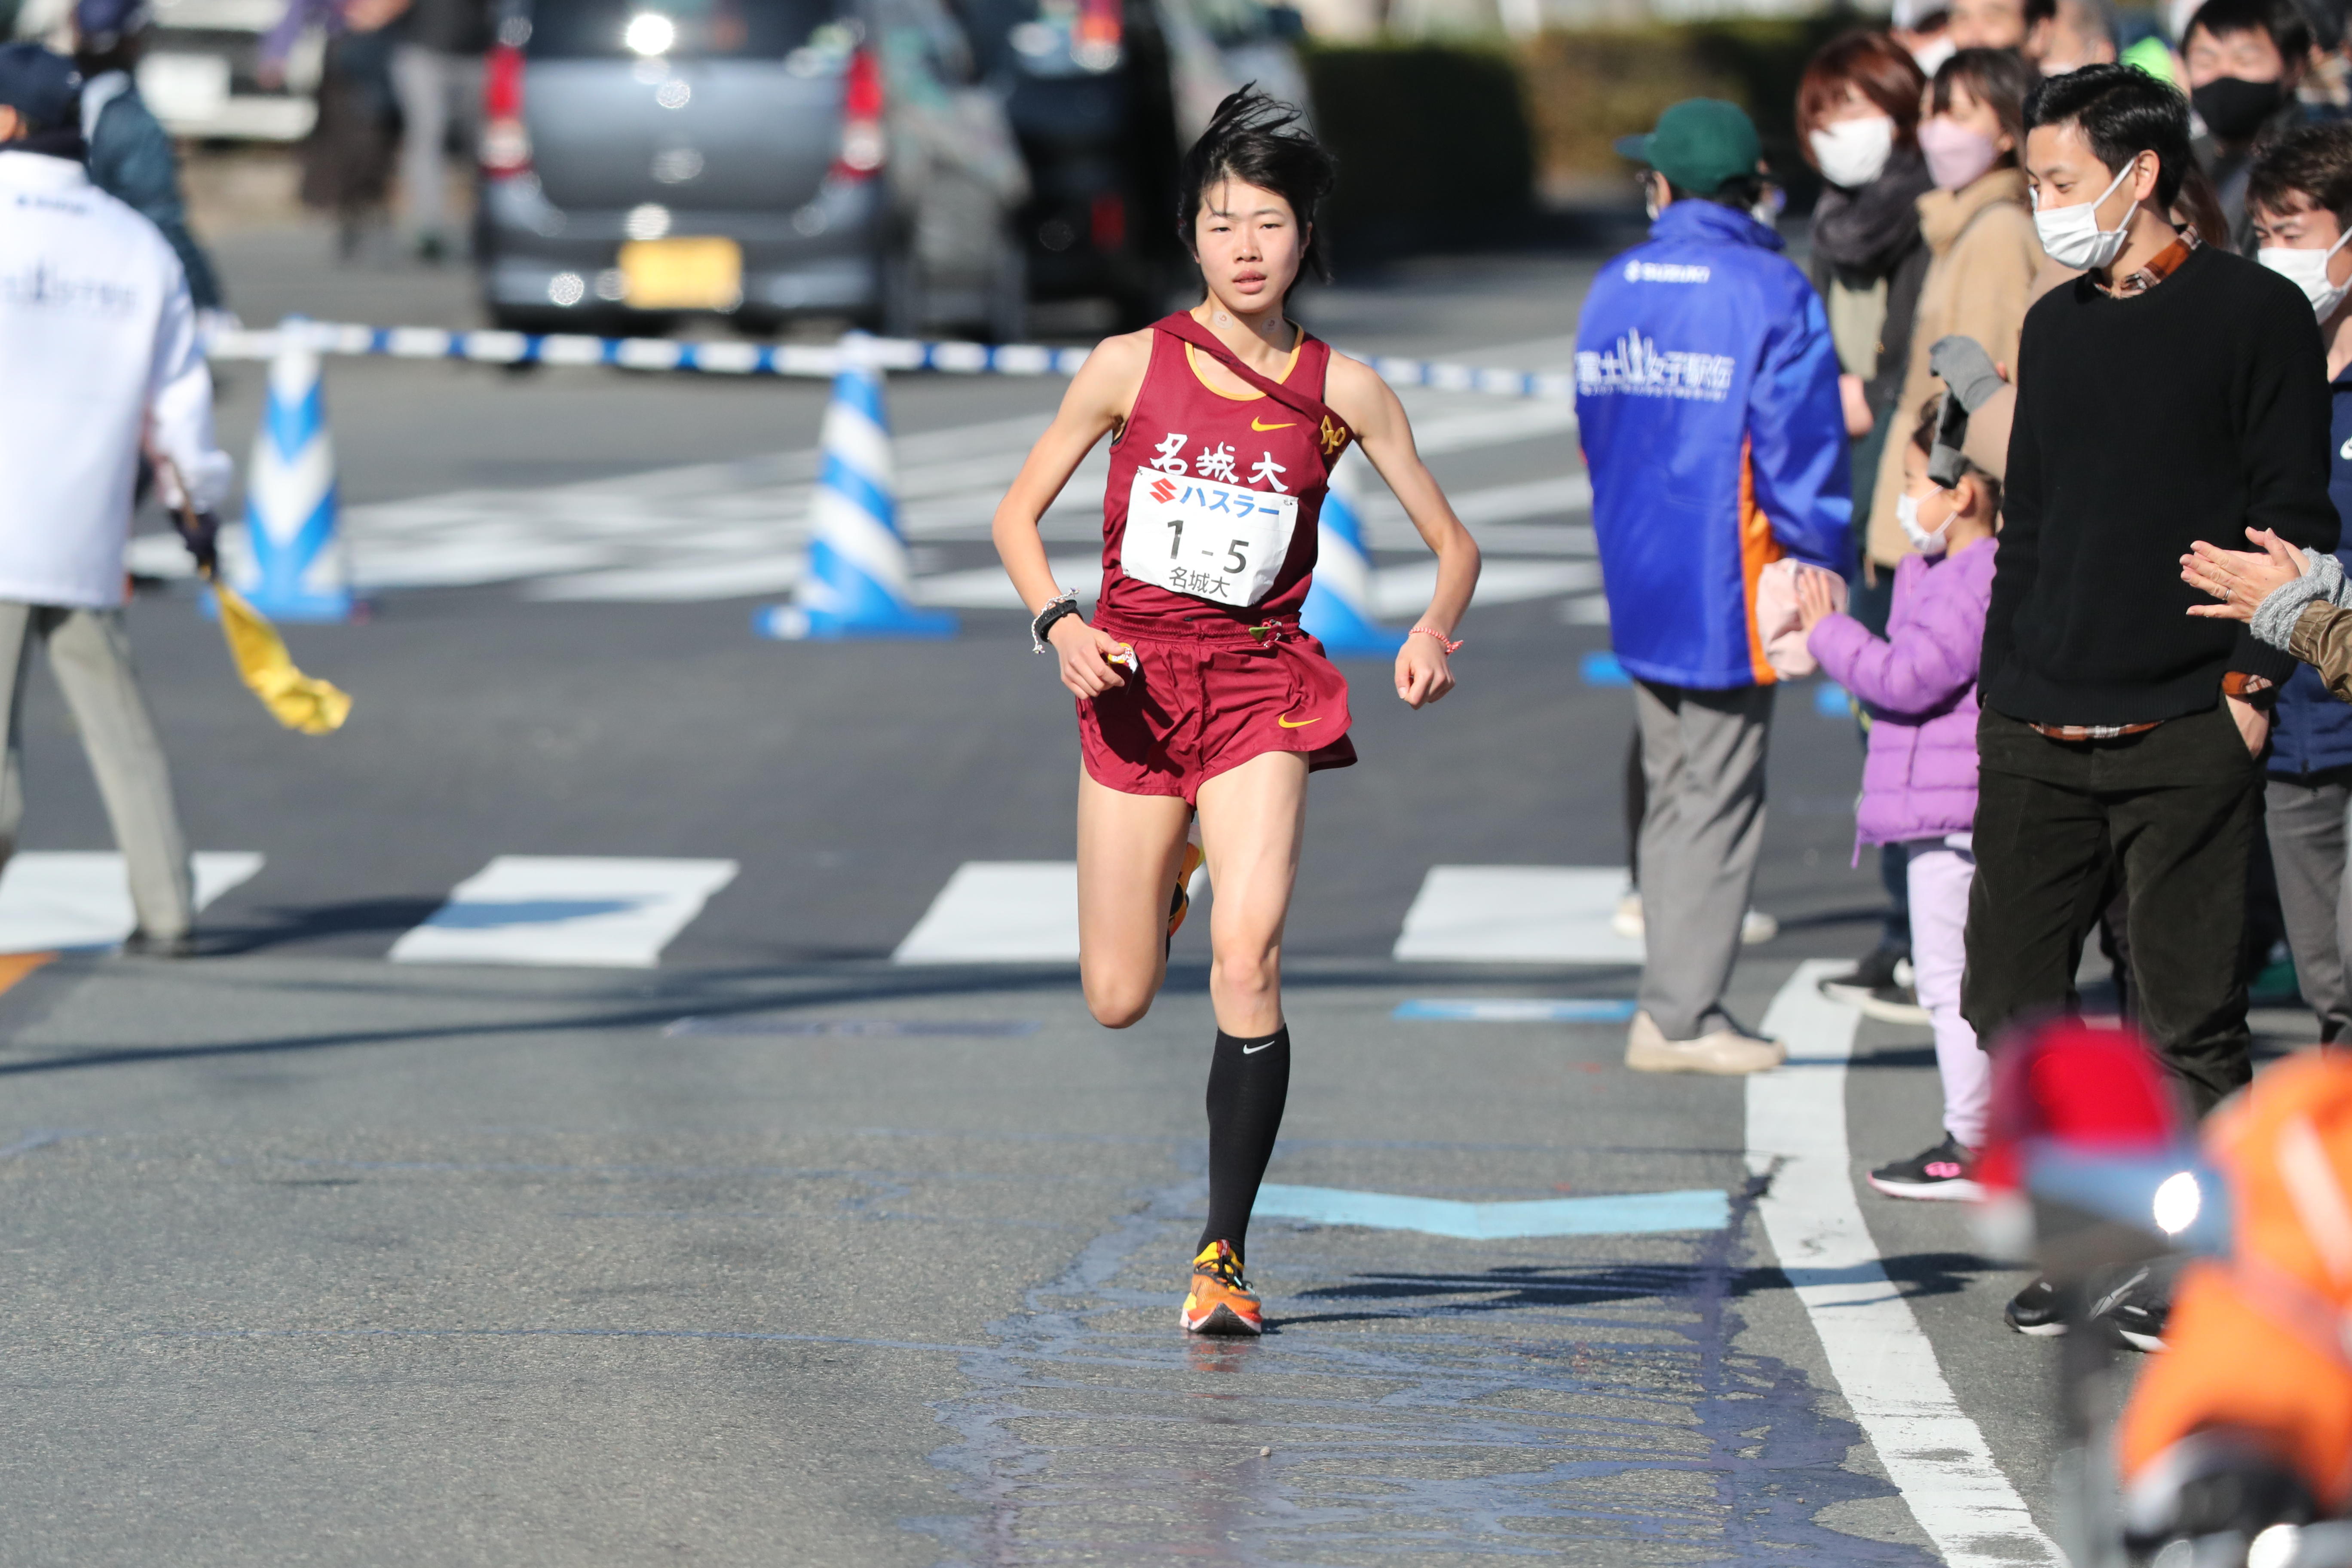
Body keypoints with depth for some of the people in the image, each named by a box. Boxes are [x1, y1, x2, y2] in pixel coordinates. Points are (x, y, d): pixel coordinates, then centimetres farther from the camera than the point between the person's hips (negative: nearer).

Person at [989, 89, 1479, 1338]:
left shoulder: (1340, 389, 0)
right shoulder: (1133, 366, -1)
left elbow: (1453, 545, 7)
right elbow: (1018, 514, 7)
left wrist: (1432, 634, -14)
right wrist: (1059, 625, -11)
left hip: (1260, 683, -1)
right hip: (1132, 677, 1)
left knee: (1247, 962, -20)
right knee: (1117, 1002, 5)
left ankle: (1224, 1257, -10)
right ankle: (1167, 877, 44)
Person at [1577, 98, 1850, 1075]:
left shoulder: (1611, 291, 8)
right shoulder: (1772, 294, -11)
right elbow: (1799, 448, -13)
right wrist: (1818, 570, -5)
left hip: (1636, 582, 6)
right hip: (1726, 588, -6)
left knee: (1674, 793, 15)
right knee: (1719, 798, 0)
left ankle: (1676, 1004, 17)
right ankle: (1681, 1014, 1)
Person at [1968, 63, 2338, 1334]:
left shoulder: (2254, 313, -2)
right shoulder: (2055, 327, 16)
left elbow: (2296, 522, -4)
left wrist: (2251, 681, -11)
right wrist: (2001, 687, 16)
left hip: (2185, 736, -6)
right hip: (2039, 736, 6)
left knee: (2188, 1020, -2)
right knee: (2012, 1002, 4)